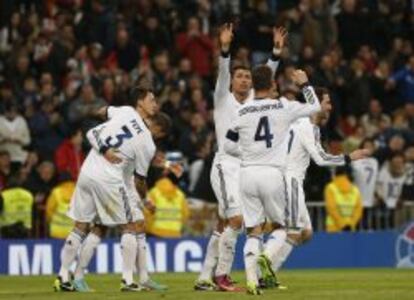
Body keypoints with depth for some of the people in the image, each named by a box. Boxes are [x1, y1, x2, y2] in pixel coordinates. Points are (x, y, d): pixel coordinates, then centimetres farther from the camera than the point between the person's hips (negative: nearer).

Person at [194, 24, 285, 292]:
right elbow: (222, 74, -14)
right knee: (237, 220, -19)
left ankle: (205, 279, 10)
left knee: (224, 227, 6)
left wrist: (277, 50, -9)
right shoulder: (223, 99, 2)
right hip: (226, 166, -6)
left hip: (248, 168, 6)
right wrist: (225, 49, -31)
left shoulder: (253, 101, 16)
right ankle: (222, 275, -11)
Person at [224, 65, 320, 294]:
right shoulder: (283, 108, -2)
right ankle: (267, 256, -17)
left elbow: (228, 146, 8)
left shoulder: (243, 112, 3)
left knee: (253, 231, 7)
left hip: (248, 173, 2)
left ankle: (251, 279, -9)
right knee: (279, 226, 14)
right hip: (272, 174, -2)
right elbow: (315, 107, 12)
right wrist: (304, 84, 26)